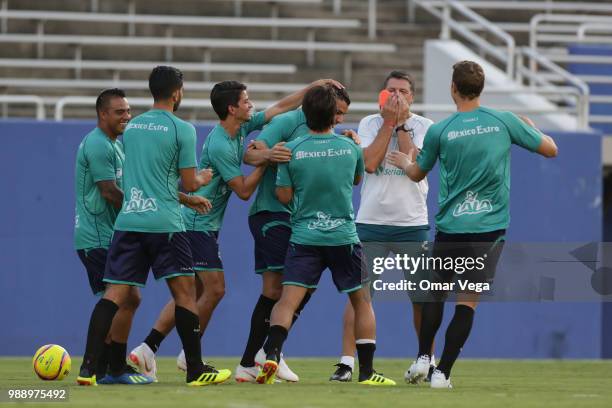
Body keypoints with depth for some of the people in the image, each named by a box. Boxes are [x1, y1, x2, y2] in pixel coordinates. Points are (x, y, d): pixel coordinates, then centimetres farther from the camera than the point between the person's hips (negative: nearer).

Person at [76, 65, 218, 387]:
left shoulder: (132, 128, 15)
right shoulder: (182, 130, -4)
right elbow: (189, 183, -2)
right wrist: (203, 179, 22)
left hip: (128, 221, 5)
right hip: (164, 222, -5)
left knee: (115, 294, 0)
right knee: (185, 291, 3)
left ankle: (88, 368, -9)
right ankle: (196, 370, 5)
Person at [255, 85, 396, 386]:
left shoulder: (292, 150, -6)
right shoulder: (351, 148, -1)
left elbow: (284, 196, -2)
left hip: (304, 237, -1)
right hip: (343, 237, 1)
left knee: (288, 300, -6)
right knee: (362, 300, 13)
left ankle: (272, 354, -28)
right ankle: (367, 370, 12)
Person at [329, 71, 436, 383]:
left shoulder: (424, 126, 3)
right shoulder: (369, 123, 6)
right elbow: (370, 163, -10)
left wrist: (400, 124, -10)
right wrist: (389, 121, -9)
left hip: (412, 223, 0)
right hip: (371, 222, 0)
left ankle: (428, 361, 15)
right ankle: (346, 362, -5)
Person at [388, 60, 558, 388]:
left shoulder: (439, 131, -3)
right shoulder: (505, 122, -3)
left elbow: (417, 174, 14)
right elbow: (550, 149, 7)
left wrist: (403, 162, 37)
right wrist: (531, 128, 27)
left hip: (449, 226, 0)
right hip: (490, 226, 0)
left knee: (437, 293, 19)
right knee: (468, 301, 2)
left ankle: (423, 358, 17)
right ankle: (442, 372, -2)